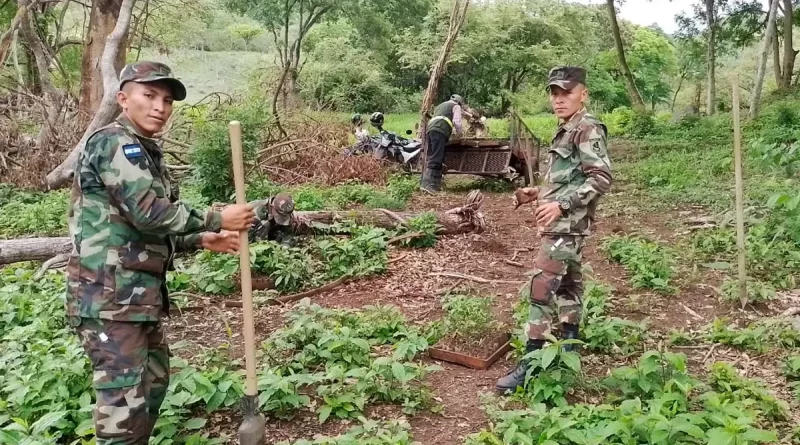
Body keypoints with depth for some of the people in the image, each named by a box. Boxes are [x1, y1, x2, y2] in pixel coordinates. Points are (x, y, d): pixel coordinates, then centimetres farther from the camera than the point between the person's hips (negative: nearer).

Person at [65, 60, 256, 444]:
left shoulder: (146, 153, 18)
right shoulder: (114, 142, -12)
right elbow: (149, 212, -22)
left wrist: (200, 240, 10)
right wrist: (216, 220, -12)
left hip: (140, 294, 10)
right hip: (110, 296, -10)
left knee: (153, 383, 21)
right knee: (124, 400, -8)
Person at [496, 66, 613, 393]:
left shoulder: (587, 130, -13)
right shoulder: (566, 131, 17)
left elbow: (601, 178, -21)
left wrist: (561, 205, -25)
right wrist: (536, 194, 12)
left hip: (565, 224, -11)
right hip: (564, 223, 11)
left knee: (542, 287, -13)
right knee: (567, 284, 17)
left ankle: (531, 363, -9)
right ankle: (568, 350, 28)